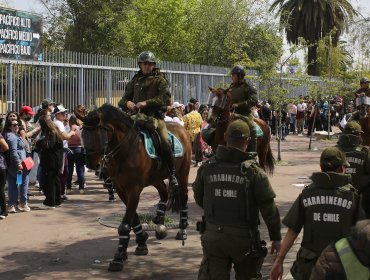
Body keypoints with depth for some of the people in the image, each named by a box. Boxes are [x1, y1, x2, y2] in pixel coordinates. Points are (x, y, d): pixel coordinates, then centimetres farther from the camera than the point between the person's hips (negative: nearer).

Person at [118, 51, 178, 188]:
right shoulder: (135, 81, 18)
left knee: (165, 142, -22)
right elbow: (123, 100, 22)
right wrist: (127, 103, -3)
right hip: (137, 116, 4)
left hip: (155, 116, -4)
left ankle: (172, 174, -7)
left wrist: (147, 103, -19)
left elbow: (166, 98, -11)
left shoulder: (159, 80, 6)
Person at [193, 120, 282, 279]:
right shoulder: (253, 171, -12)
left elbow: (198, 198, 10)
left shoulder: (207, 167, -3)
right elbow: (268, 208, -10)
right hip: (243, 237, -2)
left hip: (213, 235, 2)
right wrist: (276, 238, 1)